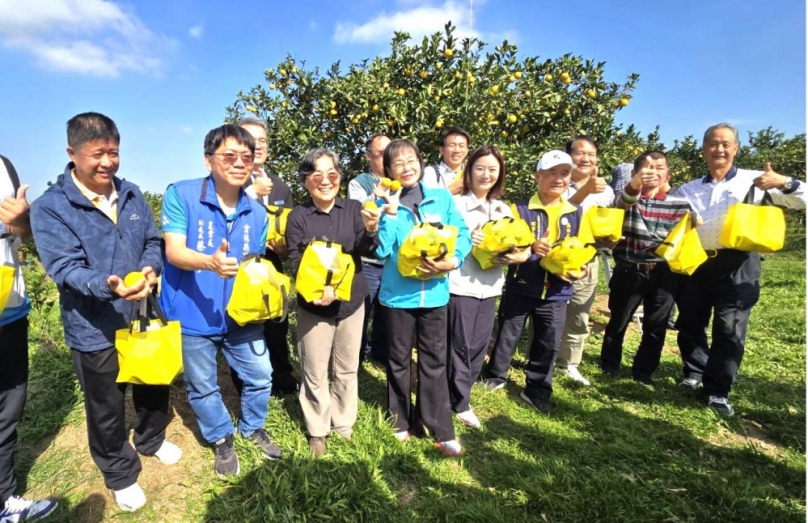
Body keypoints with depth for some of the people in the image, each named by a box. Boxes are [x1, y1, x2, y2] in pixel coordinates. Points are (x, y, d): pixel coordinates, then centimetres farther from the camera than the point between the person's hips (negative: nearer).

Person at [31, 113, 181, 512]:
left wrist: (151, 267, -17)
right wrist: (108, 285, -39)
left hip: (144, 317, 5)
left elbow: (152, 242, 5)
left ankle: (151, 439, 51)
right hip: (95, 330, -4)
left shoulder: (132, 195, 2)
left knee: (154, 387, 23)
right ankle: (120, 474, 38)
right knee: (107, 410, 14)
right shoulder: (49, 207, -13)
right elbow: (65, 268, -20)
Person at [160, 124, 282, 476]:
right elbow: (174, 251, -22)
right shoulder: (180, 195, -14)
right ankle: (222, 439, 42)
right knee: (203, 386, 15)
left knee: (260, 375, 15)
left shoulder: (256, 211, -1)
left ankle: (252, 428, 44)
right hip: (193, 315, -3)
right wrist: (211, 262, -42)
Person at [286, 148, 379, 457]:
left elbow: (368, 252, -12)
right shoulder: (298, 217, -7)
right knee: (315, 373, 11)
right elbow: (296, 263, -9)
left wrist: (372, 230, -35)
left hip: (351, 302, 2)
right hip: (314, 307, -2)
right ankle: (317, 431, 32)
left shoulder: (353, 209, -3)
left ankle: (343, 423, 37)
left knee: (347, 369, 17)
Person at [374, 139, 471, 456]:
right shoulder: (385, 204, -3)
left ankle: (440, 430, 22)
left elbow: (462, 234, 0)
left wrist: (453, 261, -17)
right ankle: (401, 421, 33)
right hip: (398, 293, 0)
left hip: (434, 292, 1)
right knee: (399, 360, 14)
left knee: (434, 361, 10)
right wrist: (391, 210, -18)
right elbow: (382, 250, -14)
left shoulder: (442, 198, 0)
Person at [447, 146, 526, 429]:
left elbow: (519, 245, 13)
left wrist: (518, 256, -8)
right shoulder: (455, 204, -7)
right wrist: (465, 241, -23)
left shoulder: (504, 210, 12)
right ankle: (459, 402, 22)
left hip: (490, 287, 6)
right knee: (460, 346, 3)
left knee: (479, 347, 12)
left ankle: (460, 396, 31)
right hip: (460, 286, -6)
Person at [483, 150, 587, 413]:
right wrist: (530, 246, -29)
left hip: (556, 292, 3)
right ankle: (496, 376, 34)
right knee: (506, 337, 12)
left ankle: (537, 390, 29)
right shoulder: (520, 209, -7)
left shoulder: (576, 213, 5)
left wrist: (580, 268, -8)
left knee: (548, 345, 11)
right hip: (519, 288, -3)